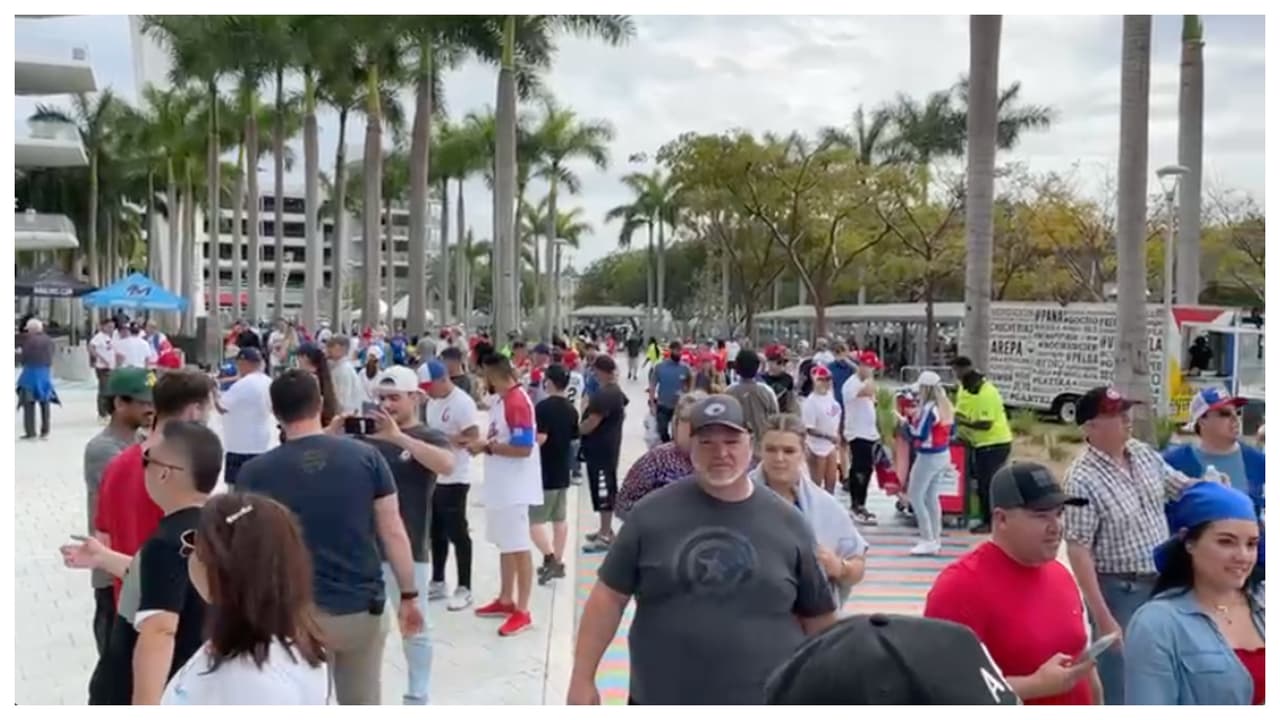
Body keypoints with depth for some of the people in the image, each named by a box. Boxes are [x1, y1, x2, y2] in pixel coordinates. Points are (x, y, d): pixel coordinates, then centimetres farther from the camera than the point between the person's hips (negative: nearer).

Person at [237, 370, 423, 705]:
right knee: (363, 706, 18)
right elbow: (393, 532, -5)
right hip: (363, 607, 1)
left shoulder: (256, 472, -9)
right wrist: (409, 595, 4)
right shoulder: (366, 456, -6)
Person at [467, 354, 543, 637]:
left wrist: (487, 447, -18)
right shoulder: (498, 400, 9)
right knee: (505, 545, 18)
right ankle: (505, 600, 30)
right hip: (499, 485, 10)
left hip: (514, 487, -10)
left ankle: (522, 611, 4)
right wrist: (483, 443, 0)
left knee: (519, 547, -2)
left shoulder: (517, 403, -21)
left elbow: (523, 448, -26)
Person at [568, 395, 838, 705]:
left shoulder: (788, 524, -2)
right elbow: (610, 596, 0)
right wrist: (583, 678, -2)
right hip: (662, 706, 0)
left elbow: (819, 620, 6)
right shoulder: (652, 514, -4)